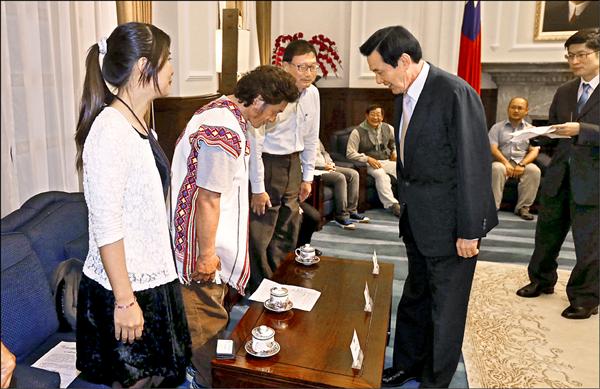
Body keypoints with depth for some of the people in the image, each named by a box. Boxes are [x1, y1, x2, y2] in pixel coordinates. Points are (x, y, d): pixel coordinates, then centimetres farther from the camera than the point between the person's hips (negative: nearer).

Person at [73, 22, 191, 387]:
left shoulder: (138, 124, 6)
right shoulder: (111, 131, -21)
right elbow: (105, 226, -21)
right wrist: (124, 300, -18)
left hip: (151, 278, 8)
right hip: (124, 288, -8)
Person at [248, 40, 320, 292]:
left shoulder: (312, 94, 1)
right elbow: (255, 143, -18)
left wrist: (308, 177, 12)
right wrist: (258, 188, -16)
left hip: (293, 163, 7)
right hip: (267, 164, -6)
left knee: (288, 231, 15)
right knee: (260, 232, -1)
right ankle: (260, 289, 17)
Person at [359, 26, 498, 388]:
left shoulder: (455, 93, -19)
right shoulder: (404, 95, 6)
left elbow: (474, 165, -19)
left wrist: (470, 230, -17)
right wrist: (406, 203, 14)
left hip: (448, 223, -8)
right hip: (418, 221, 8)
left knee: (446, 307, 9)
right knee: (414, 298, 21)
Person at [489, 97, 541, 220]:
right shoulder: (497, 127, 12)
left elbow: (534, 151, 4)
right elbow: (493, 148, -2)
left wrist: (522, 164, -16)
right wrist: (505, 163, -19)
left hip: (523, 162, 1)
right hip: (502, 161, -1)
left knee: (534, 170, -32)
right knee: (496, 168, -37)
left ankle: (523, 207, -22)